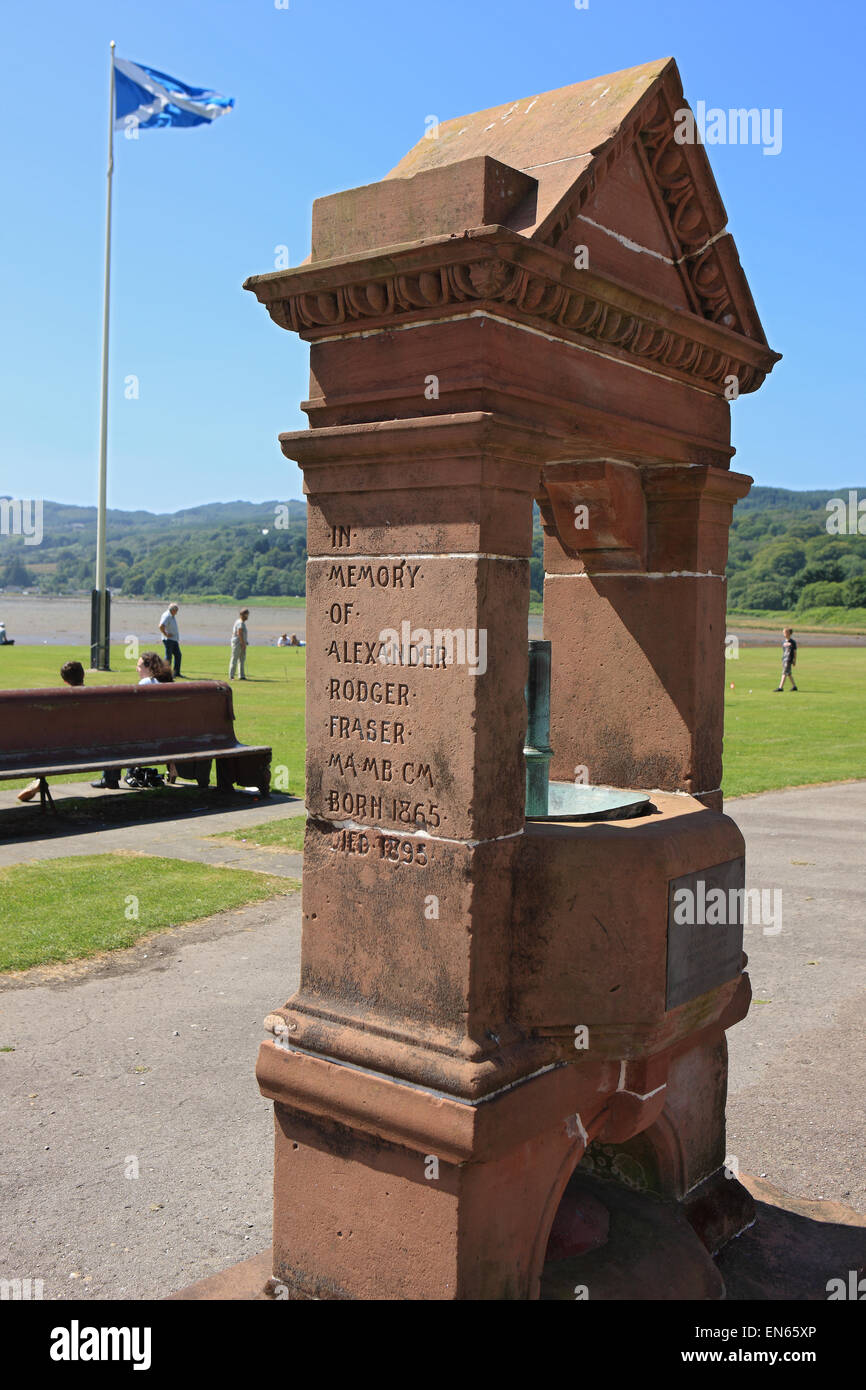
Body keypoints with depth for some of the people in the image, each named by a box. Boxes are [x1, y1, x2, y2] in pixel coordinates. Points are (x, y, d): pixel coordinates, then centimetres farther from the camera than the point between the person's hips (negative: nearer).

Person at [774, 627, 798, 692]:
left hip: (789, 660, -7)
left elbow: (795, 652, -3)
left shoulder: (792, 642, -7)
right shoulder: (783, 641, 10)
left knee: (784, 673, -11)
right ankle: (794, 686, 26)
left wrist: (795, 661, -3)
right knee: (789, 673, 14)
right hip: (784, 659, 7)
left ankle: (780, 687, -15)